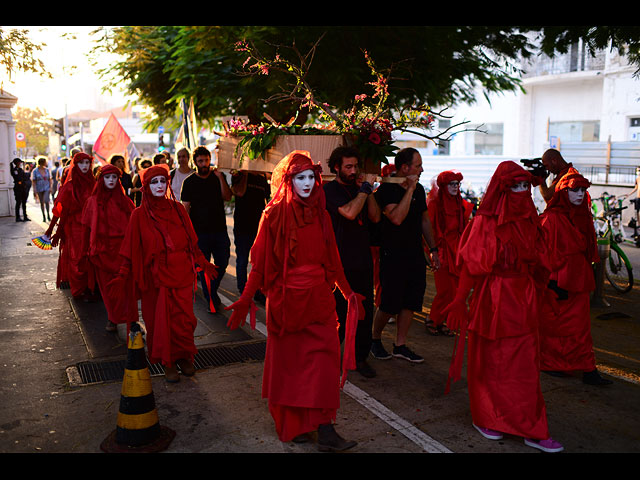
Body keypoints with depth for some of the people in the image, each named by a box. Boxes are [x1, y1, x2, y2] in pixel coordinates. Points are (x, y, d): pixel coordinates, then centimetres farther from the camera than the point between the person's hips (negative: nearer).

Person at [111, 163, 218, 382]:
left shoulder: (177, 209, 6)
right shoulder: (139, 215, 0)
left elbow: (191, 241, 12)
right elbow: (131, 249, 1)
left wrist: (203, 263, 12)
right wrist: (122, 277, -7)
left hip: (181, 272, 2)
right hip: (156, 277, -1)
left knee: (183, 319, 1)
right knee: (160, 321, 4)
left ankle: (184, 357, 22)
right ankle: (168, 363, 20)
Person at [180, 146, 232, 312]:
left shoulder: (218, 177, 7)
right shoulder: (189, 182, 0)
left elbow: (227, 197, -5)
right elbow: (185, 208, -1)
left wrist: (220, 177, -15)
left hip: (220, 229, 3)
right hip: (200, 231, -2)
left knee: (222, 263, 8)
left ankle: (211, 291, 30)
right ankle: (211, 300, 15)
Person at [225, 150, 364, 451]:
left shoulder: (319, 213, 8)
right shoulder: (275, 214, -4)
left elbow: (331, 259, 13)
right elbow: (260, 261, -6)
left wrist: (347, 291, 13)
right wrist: (246, 299, -13)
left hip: (318, 296, 4)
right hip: (286, 297, -3)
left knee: (324, 357, -1)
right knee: (289, 361, 6)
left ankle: (324, 429, 5)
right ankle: (292, 424, 21)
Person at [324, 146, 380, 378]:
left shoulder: (358, 188, 16)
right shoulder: (329, 189, -4)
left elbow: (375, 217, 6)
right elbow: (349, 212, -21)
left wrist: (368, 191, -3)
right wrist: (366, 188, -12)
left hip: (363, 261, 6)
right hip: (340, 262, -6)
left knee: (365, 311, 7)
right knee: (340, 312, -2)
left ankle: (360, 358, 18)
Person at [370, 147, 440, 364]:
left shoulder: (419, 189, 11)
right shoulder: (386, 189, -12)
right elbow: (396, 218, -28)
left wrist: (433, 249, 18)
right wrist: (410, 189, -23)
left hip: (416, 256, 7)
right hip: (393, 256, -7)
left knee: (411, 303, 8)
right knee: (390, 305, -1)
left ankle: (400, 345, 20)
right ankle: (375, 338, 23)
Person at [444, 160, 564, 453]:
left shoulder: (529, 221, 7)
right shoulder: (485, 222, -9)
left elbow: (538, 264, 13)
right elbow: (471, 264, -12)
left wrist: (535, 296, 11)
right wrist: (460, 301, -16)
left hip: (524, 302, 5)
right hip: (493, 300, -5)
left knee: (525, 365, 8)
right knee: (489, 362, 9)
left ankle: (532, 431, 17)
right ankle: (485, 419, 28)